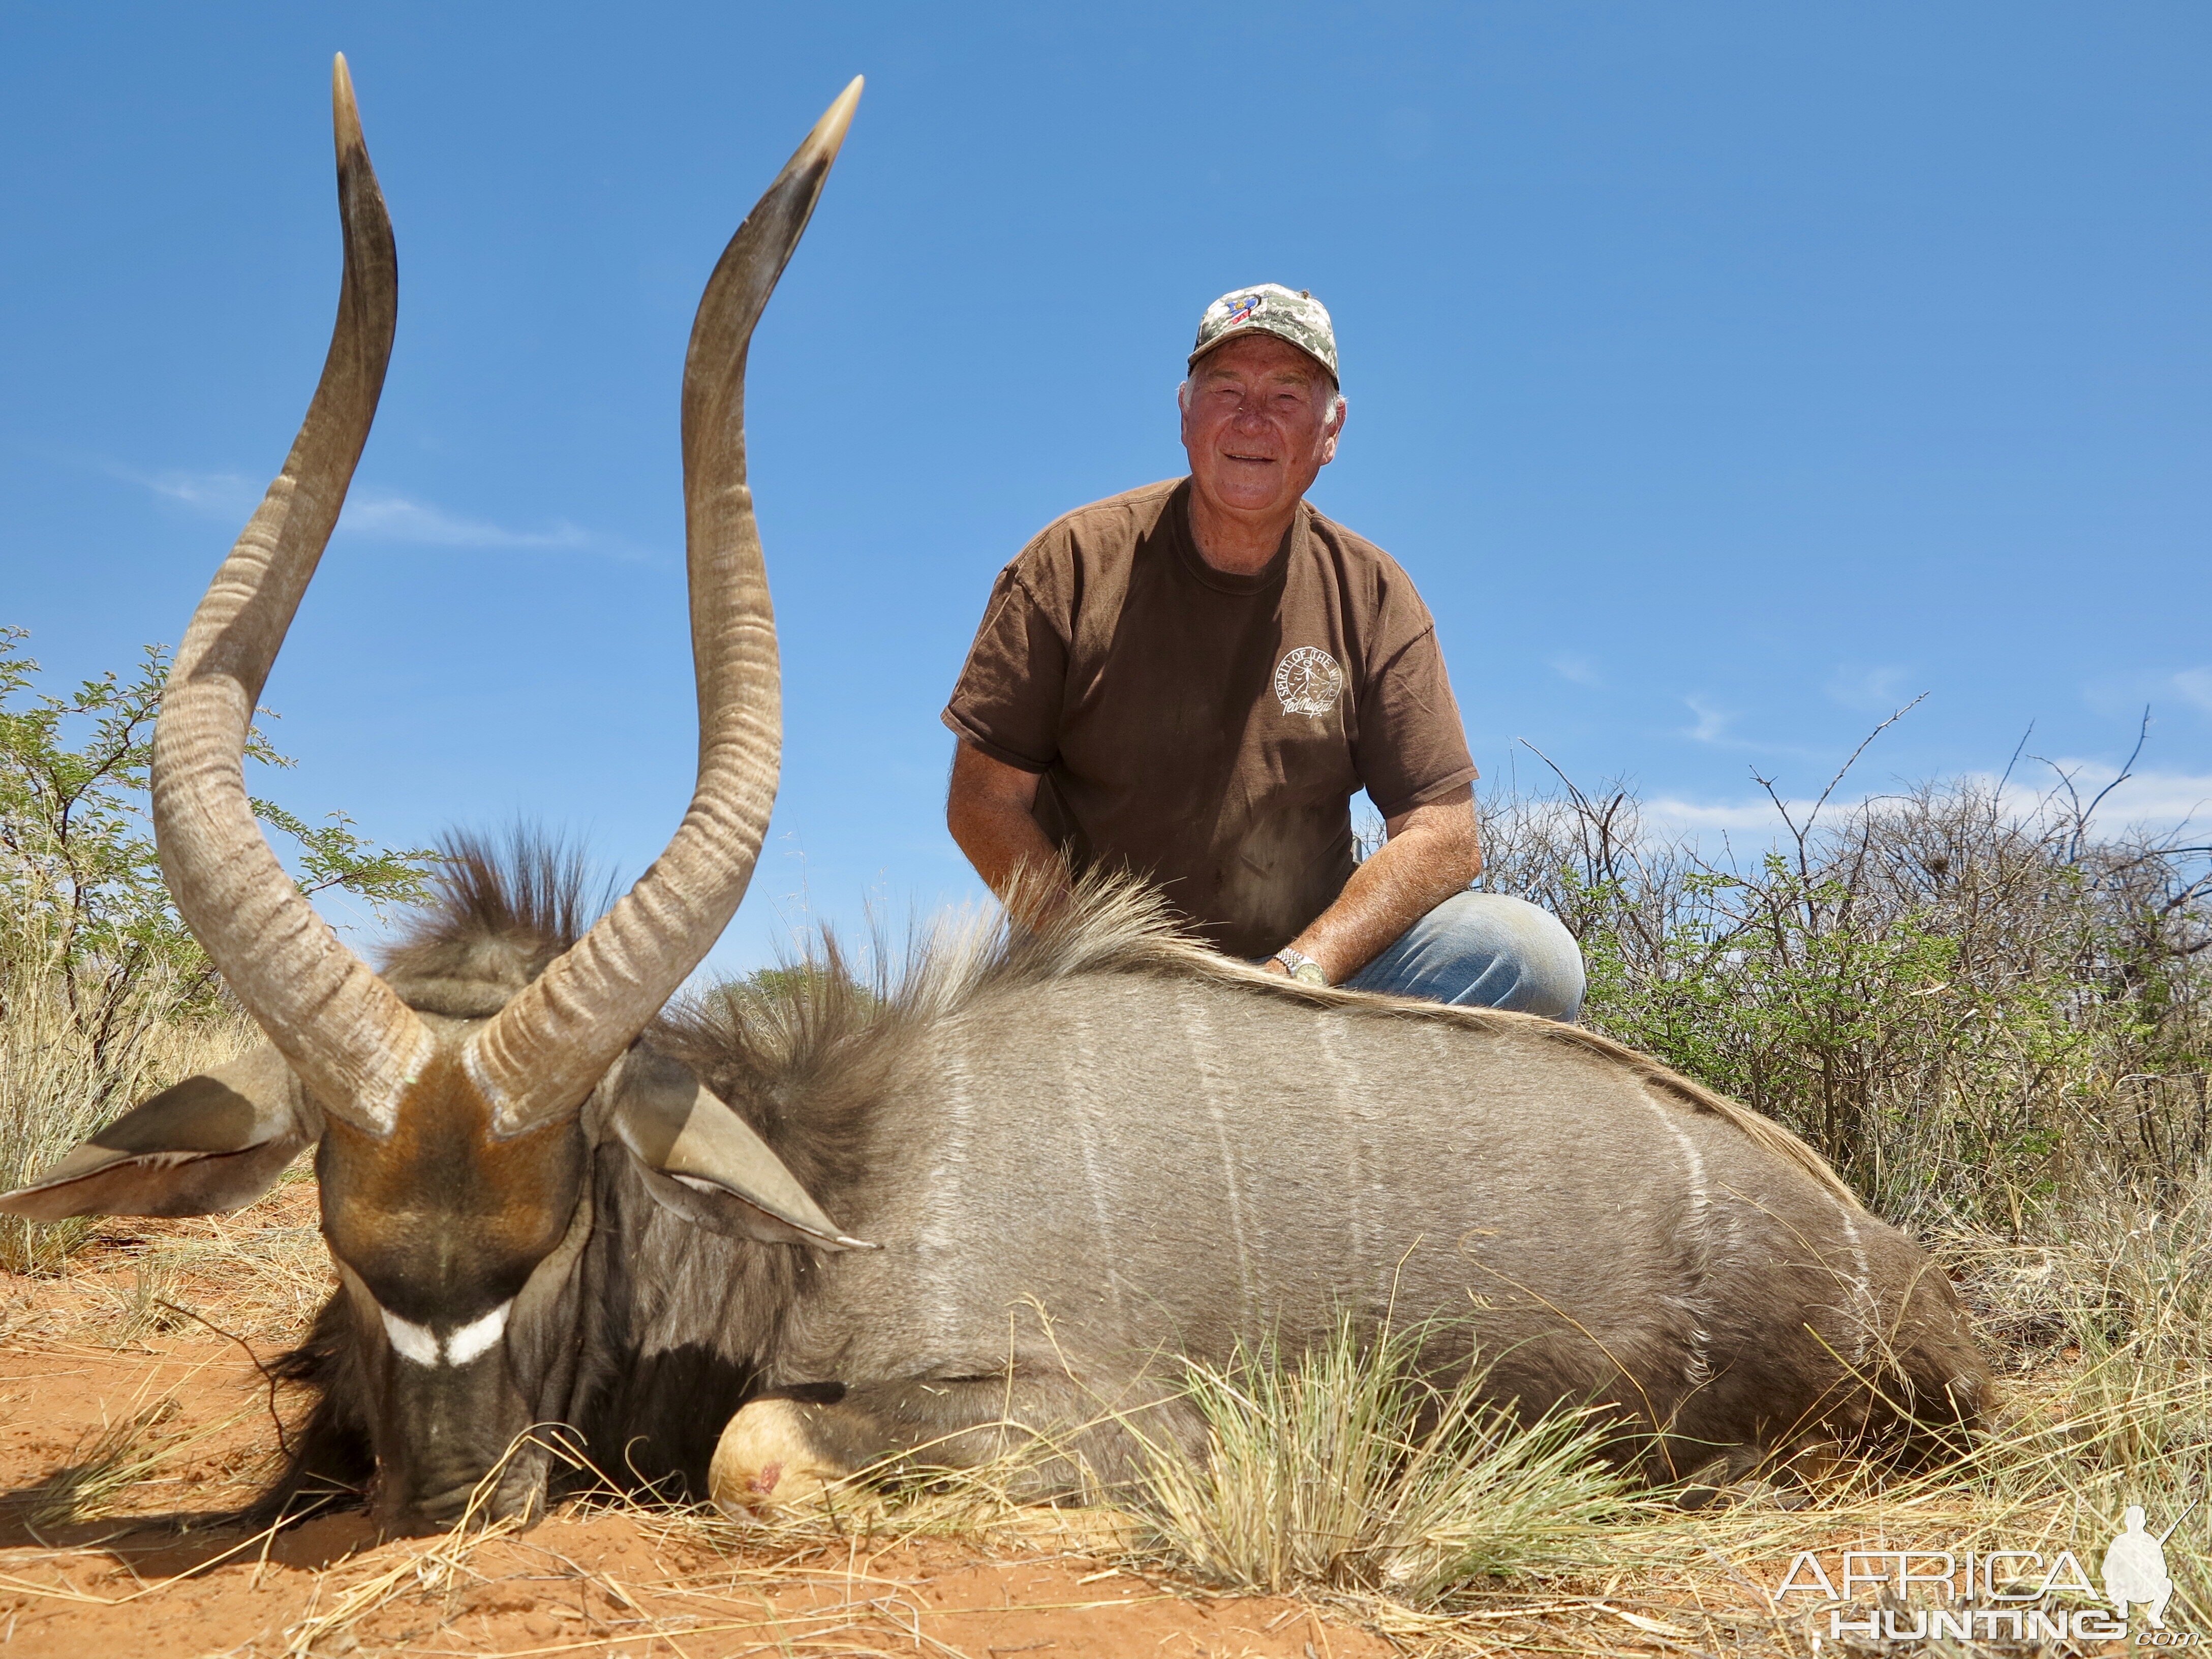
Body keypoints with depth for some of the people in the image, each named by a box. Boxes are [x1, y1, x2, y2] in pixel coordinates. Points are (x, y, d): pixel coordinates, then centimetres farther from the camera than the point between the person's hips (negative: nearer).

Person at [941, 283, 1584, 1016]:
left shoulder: (1373, 597, 3)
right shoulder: (1077, 563, -2)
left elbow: (1444, 836, -3)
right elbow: (984, 801, -4)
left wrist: (1295, 973, -19)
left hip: (1314, 963, 3)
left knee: (1529, 954, -20)